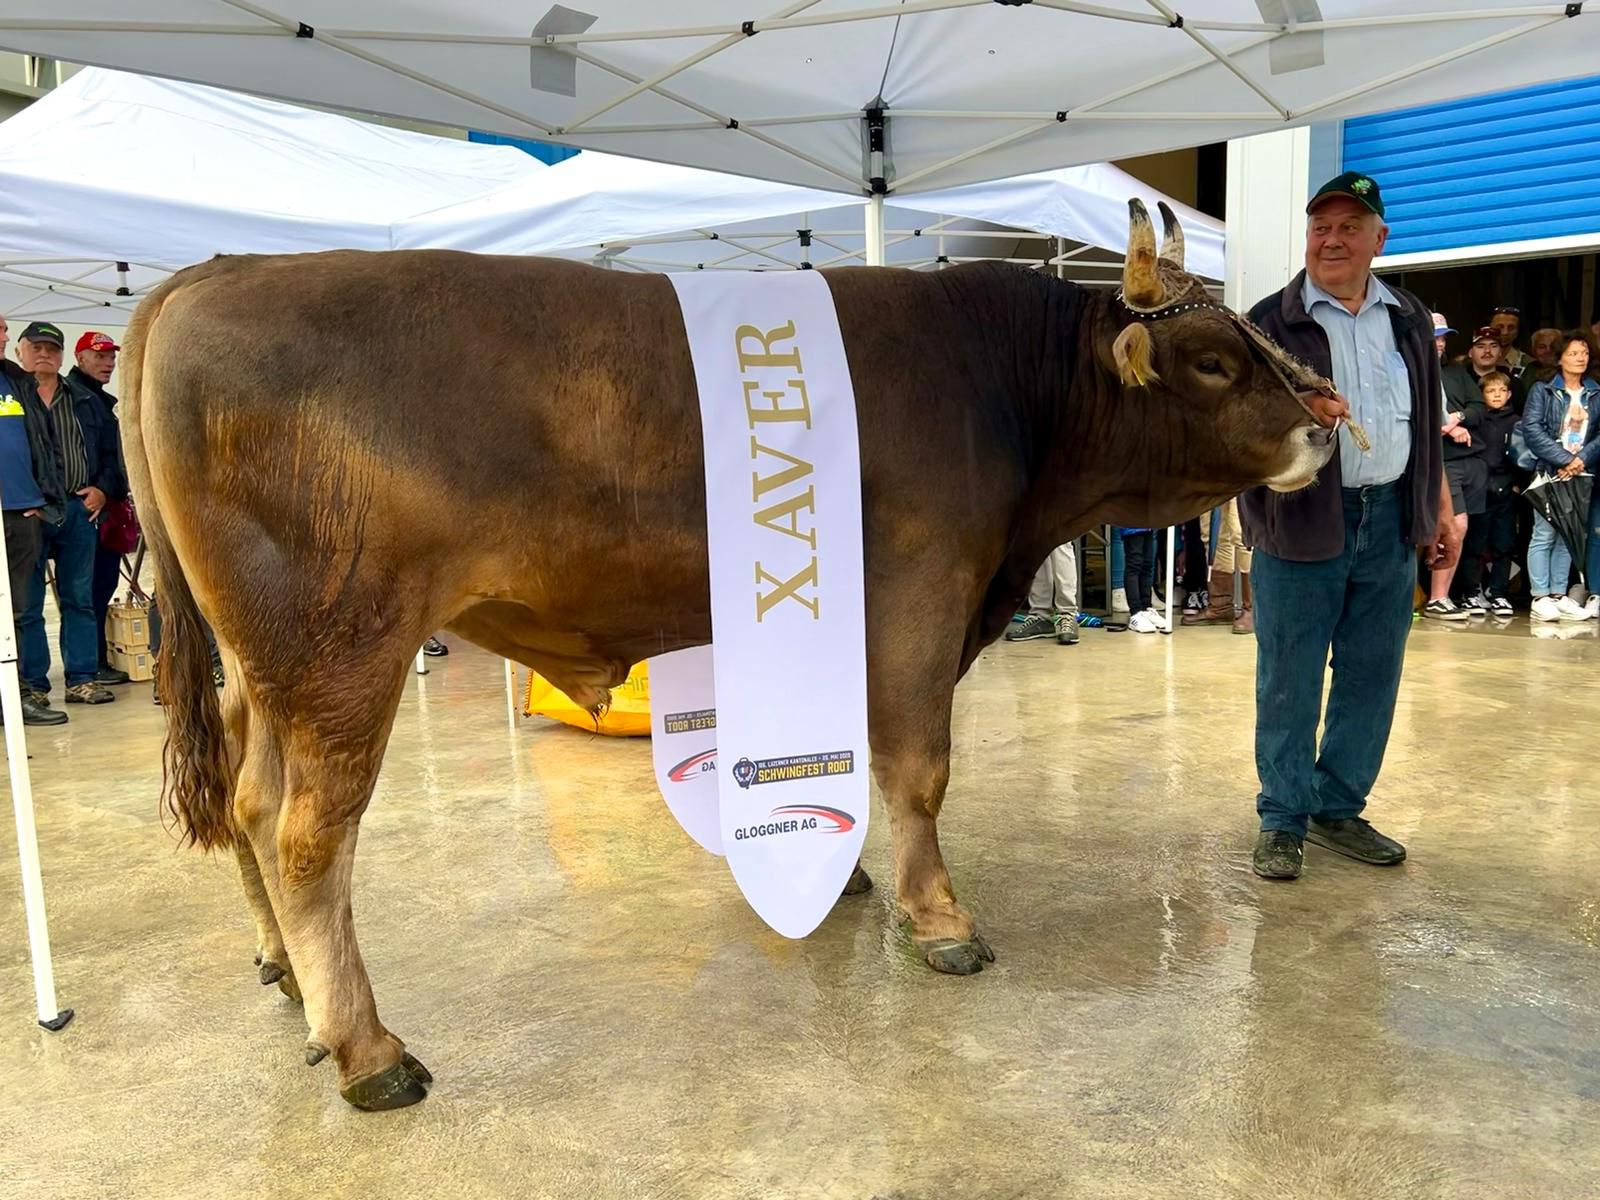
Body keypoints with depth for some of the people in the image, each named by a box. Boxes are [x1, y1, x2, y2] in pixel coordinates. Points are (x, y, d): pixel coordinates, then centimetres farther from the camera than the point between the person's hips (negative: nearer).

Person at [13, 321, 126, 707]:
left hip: (79, 509, 4)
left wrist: (104, 489, 4)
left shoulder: (85, 401, 15)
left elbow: (111, 450, 18)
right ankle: (32, 684, 7)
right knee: (27, 605, 0)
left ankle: (81, 679, 15)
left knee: (79, 599, 8)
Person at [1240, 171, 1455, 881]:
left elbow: (1428, 423, 19)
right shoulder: (1271, 322, -2)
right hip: (1301, 524, -4)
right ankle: (1283, 819, 14)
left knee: (1371, 677, 10)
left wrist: (1442, 509, 17)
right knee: (1289, 683, 1)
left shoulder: (1410, 320, 13)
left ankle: (1338, 809, 24)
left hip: (1390, 522, 5)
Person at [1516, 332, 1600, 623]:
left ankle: (1559, 596, 12)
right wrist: (1564, 459, -14)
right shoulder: (1543, 390, 2)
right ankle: (1540, 598, -5)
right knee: (1544, 534, -7)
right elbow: (1531, 429, -9)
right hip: (1549, 473, -4)